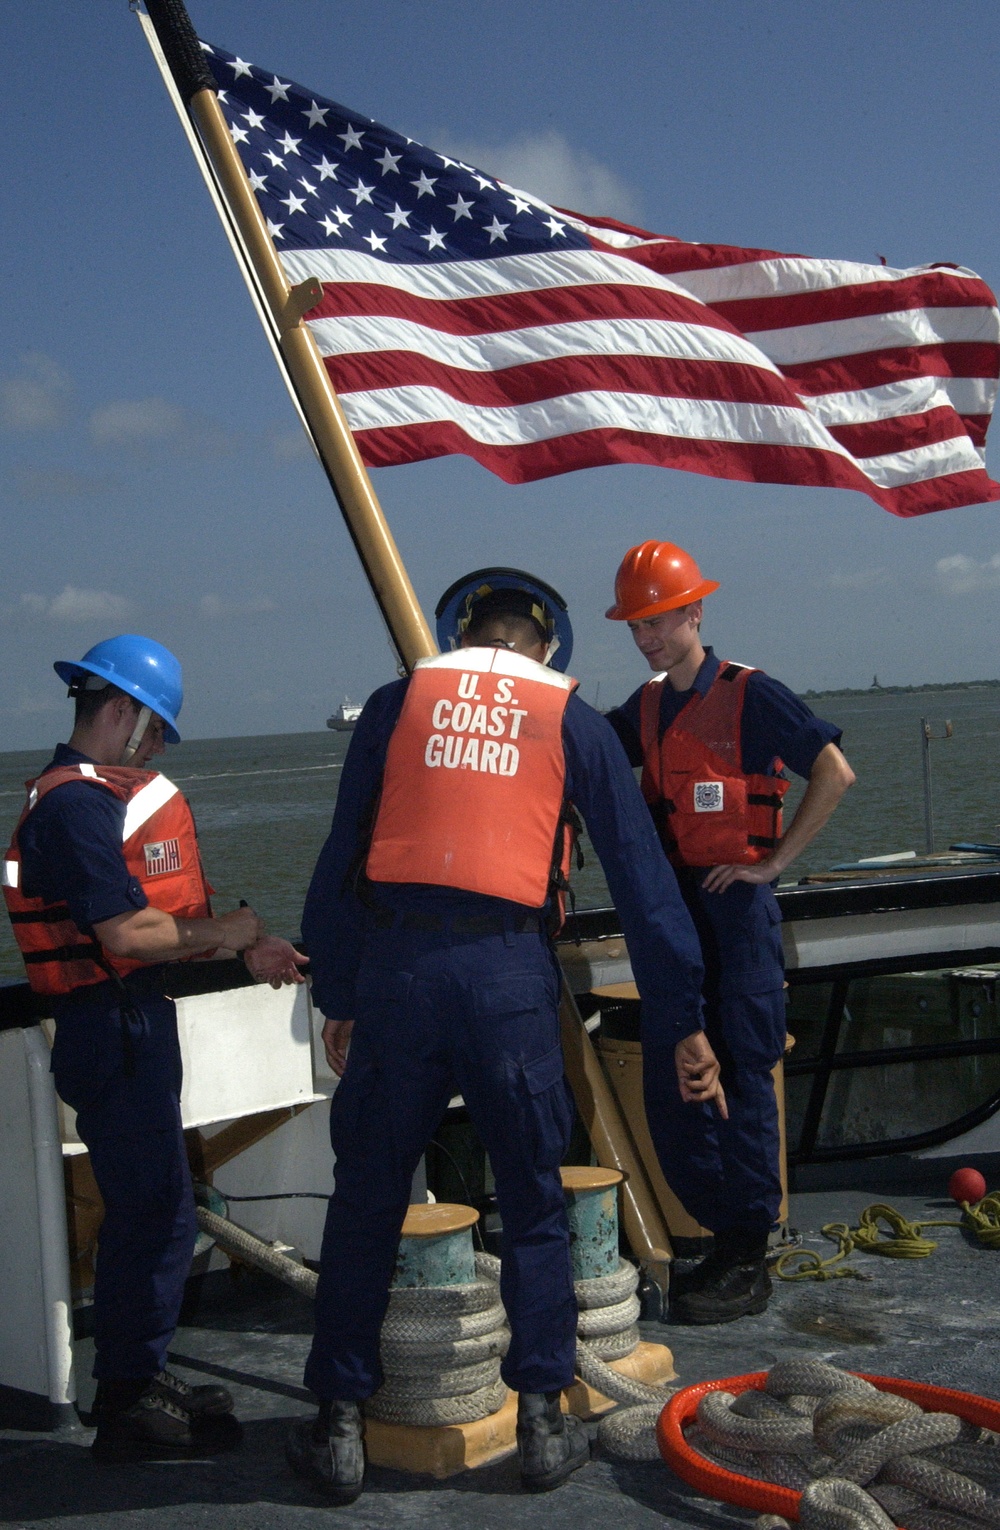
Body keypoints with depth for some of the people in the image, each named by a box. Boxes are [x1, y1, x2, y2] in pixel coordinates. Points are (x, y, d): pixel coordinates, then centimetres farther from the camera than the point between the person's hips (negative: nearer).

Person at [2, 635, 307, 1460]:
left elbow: (149, 915, 18)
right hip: (113, 1028, -11)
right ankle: (129, 1406, 5)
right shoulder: (78, 805, -17)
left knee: (147, 1211, 18)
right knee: (156, 1215, -5)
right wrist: (222, 934, -9)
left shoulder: (101, 795, 16)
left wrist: (246, 948, 7)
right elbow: (125, 934, -23)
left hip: (134, 1024, 11)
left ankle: (136, 1378, 30)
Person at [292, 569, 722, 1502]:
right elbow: (640, 875, 10)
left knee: (366, 1198, 11)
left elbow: (342, 858, 11)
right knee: (533, 1203, 14)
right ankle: (542, 1419, 15)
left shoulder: (396, 705, 13)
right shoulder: (573, 723, 11)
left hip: (396, 965, 1)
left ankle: (339, 1426, 17)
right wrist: (682, 1023, 13)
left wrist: (336, 997, 17)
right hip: (509, 973, 0)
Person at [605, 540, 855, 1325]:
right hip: (671, 906, 7)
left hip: (736, 903, -7)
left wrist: (774, 862, -12)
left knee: (741, 1082, -2)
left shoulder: (750, 695, -8)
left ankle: (749, 1262, 7)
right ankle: (726, 1234, 20)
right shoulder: (646, 706, 12)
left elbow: (835, 773, -12)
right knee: (668, 1088, 7)